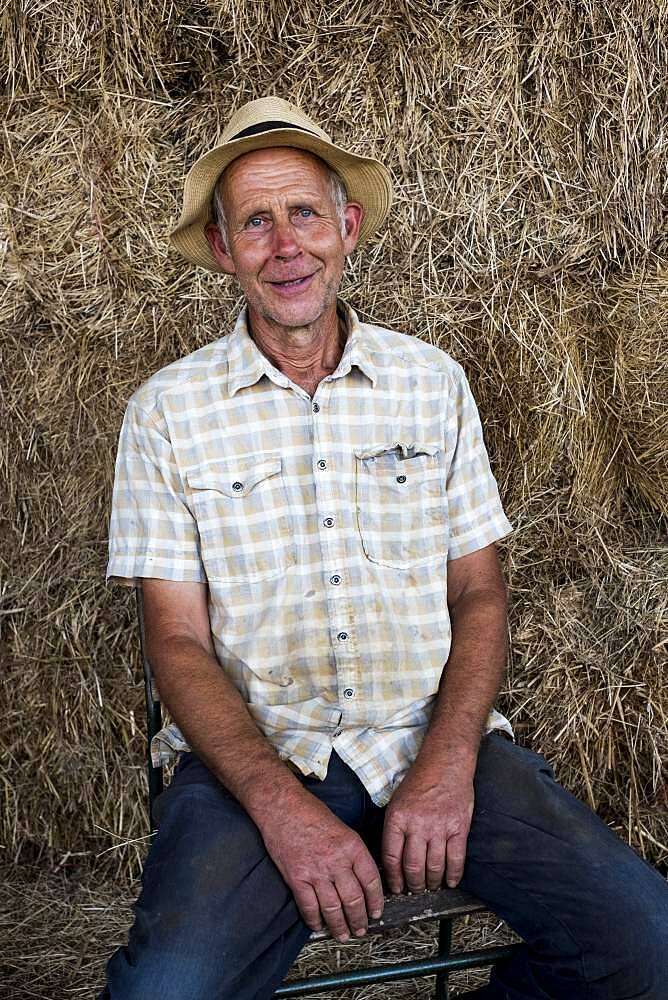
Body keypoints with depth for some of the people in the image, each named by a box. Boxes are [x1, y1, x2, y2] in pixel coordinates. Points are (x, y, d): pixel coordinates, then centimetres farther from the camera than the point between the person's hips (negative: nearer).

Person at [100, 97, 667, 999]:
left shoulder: (433, 382, 7)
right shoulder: (168, 410, 0)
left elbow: (479, 591, 5)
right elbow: (179, 640, -3)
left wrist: (448, 765, -11)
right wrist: (284, 807, -18)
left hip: (437, 735, 3)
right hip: (255, 750, -1)